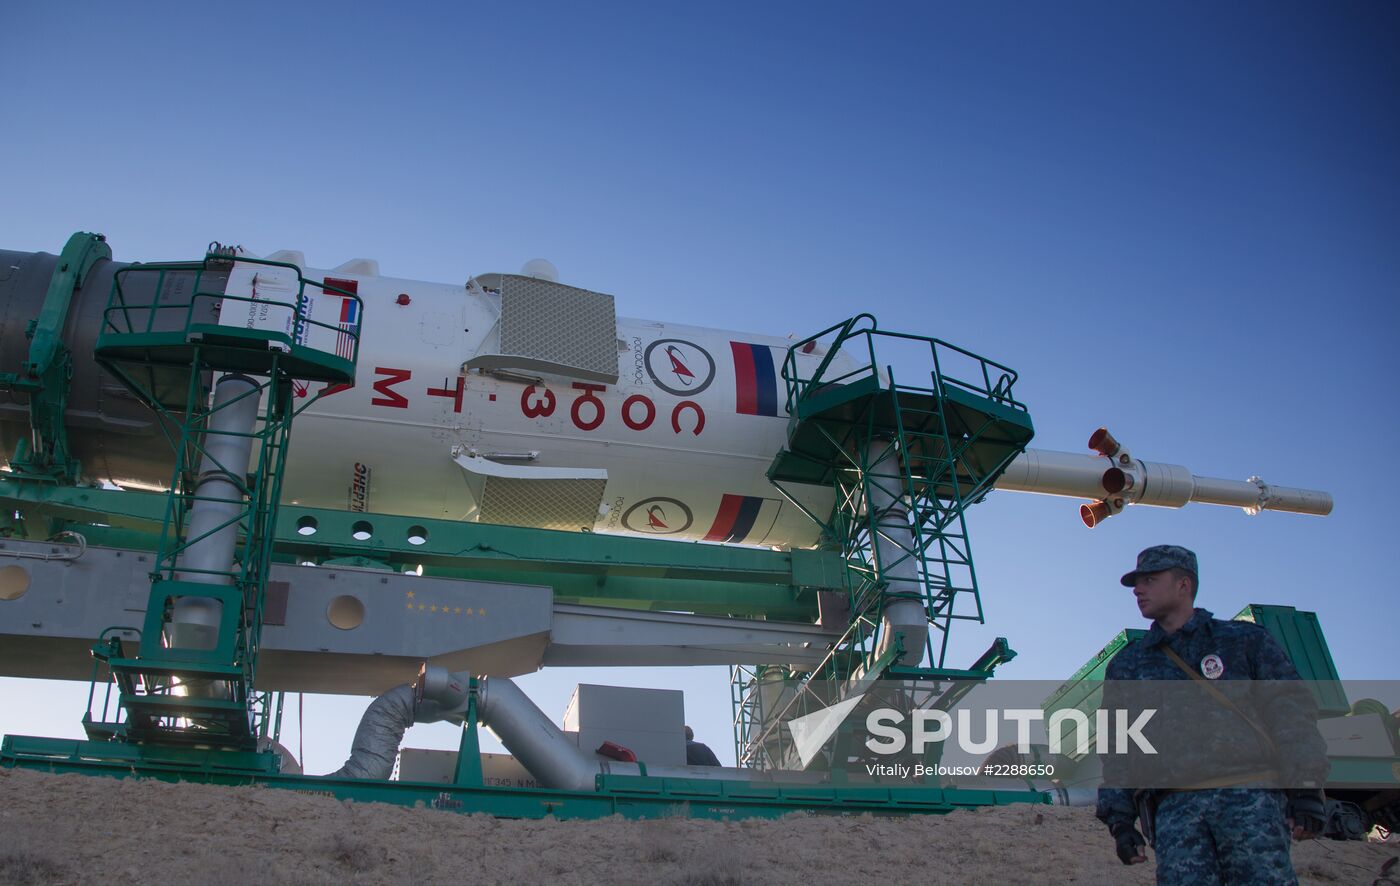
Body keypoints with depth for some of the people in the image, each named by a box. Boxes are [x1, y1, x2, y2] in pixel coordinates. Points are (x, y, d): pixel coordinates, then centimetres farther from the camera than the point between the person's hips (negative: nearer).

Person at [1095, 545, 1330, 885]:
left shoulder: (1245, 640, 17)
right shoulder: (1126, 664, 22)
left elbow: (1289, 712, 7)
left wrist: (1306, 789, -5)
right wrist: (1120, 818, 8)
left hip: (1250, 796, -2)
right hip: (1175, 807, 2)